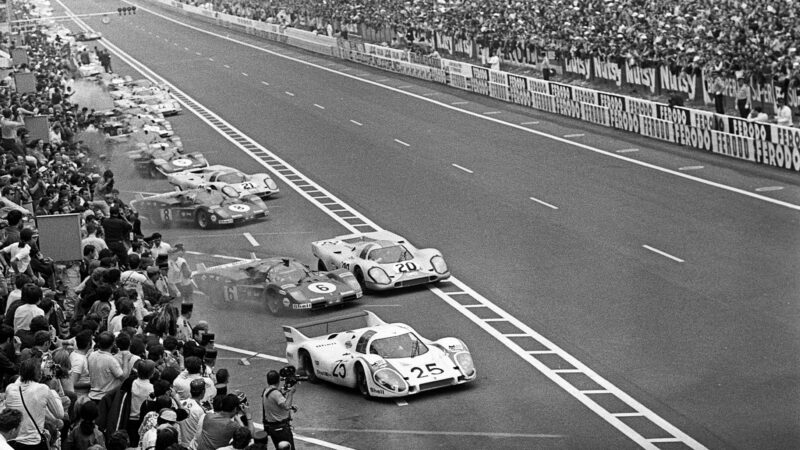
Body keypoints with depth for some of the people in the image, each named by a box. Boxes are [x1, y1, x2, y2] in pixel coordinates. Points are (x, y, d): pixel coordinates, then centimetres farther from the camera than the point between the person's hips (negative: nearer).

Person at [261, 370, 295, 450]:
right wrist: (291, 392, -25)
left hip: (271, 427, 9)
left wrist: (291, 407, 7)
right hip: (281, 428, -9)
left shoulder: (265, 391, 9)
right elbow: (286, 406, -31)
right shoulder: (275, 393, -22)